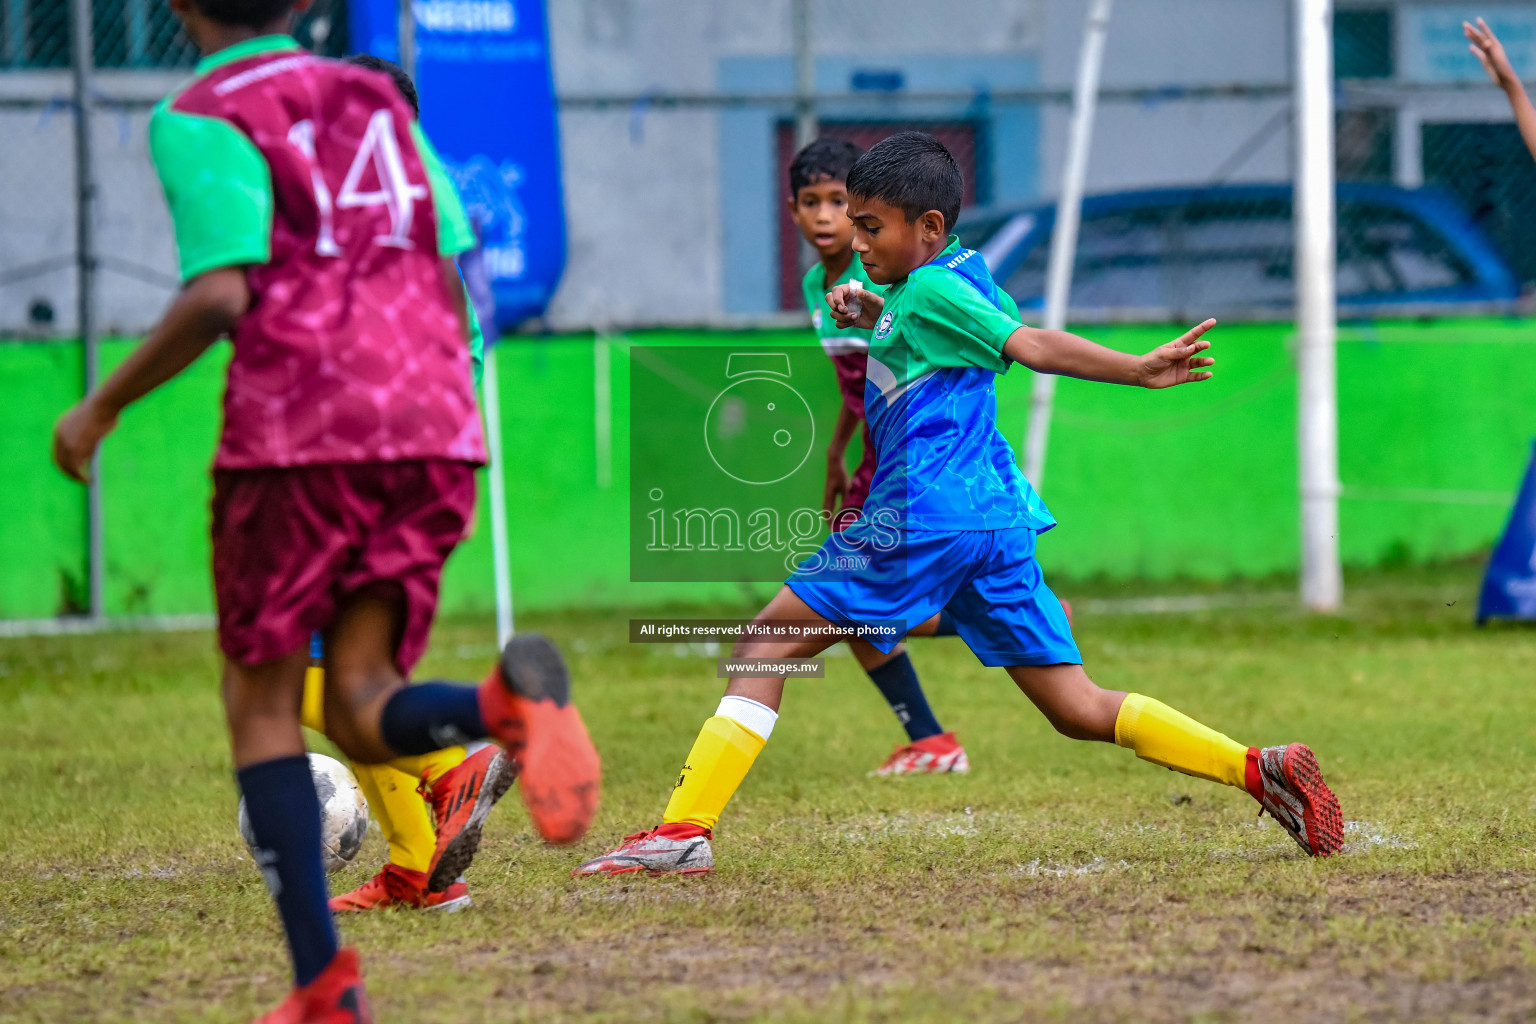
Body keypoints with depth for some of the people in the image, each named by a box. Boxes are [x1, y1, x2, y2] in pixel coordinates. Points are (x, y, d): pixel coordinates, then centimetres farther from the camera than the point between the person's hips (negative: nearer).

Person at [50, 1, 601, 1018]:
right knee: (364, 711, 3)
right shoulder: (379, 101, 21)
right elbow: (451, 280, 16)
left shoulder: (202, 119, 1)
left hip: (297, 435, -5)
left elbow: (221, 296, -12)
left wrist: (102, 408, -2)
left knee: (261, 703, 8)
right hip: (431, 428, 5)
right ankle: (507, 699, -32)